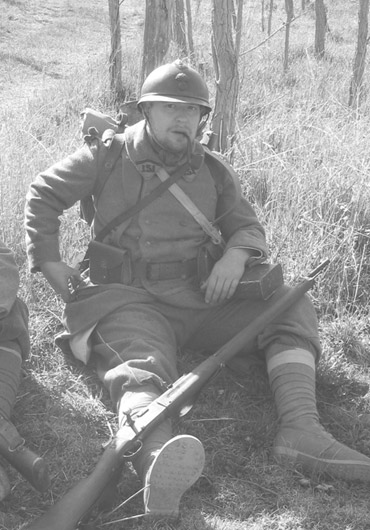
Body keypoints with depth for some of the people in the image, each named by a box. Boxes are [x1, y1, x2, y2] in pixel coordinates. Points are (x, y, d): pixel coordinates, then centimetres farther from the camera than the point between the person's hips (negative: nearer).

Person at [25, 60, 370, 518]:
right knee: (141, 365, -37)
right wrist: (48, 260, 0)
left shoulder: (211, 171, 13)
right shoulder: (109, 157, 3)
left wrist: (236, 254, -11)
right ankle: (159, 459, -70)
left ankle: (300, 430, -30)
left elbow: (246, 226, 15)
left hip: (199, 296, 5)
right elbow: (43, 195, 12)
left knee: (292, 307, -8)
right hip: (131, 299, -5)